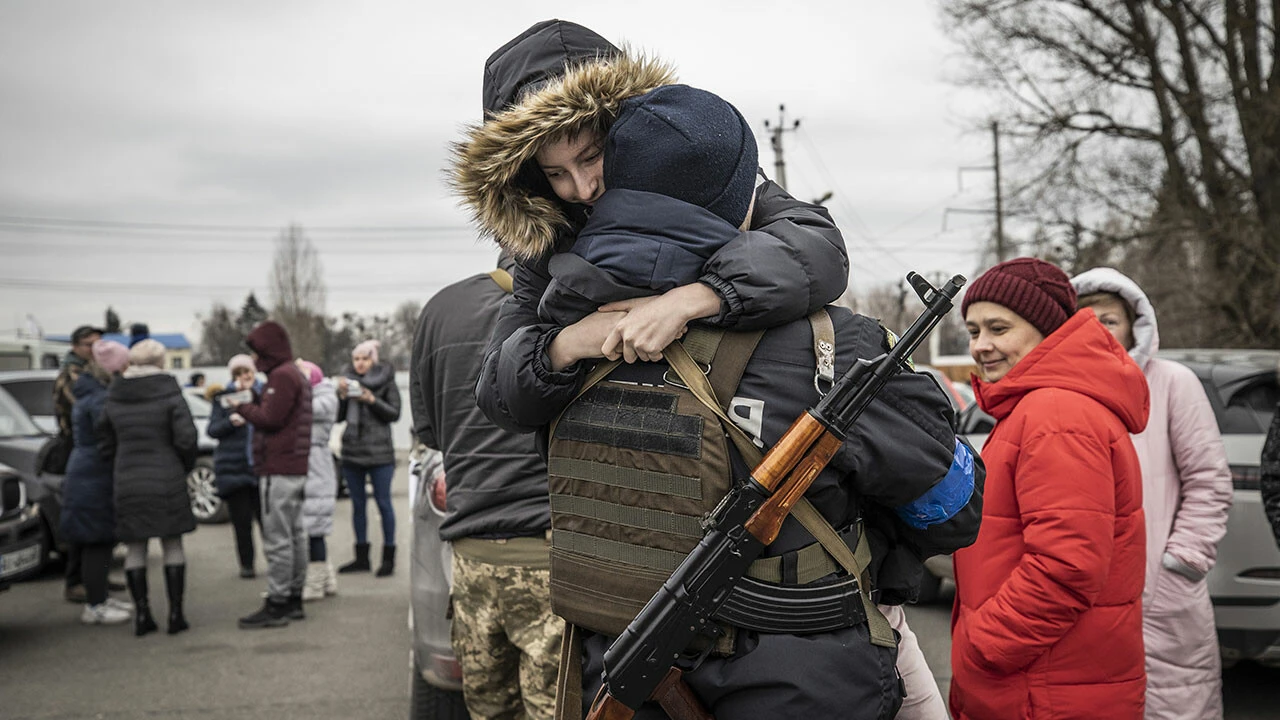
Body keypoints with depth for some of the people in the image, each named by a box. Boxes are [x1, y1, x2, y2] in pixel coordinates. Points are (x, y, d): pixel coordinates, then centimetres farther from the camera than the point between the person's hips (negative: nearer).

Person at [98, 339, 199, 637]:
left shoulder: (114, 399, 4)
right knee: (173, 545, 7)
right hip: (167, 481, -3)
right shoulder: (170, 394, -9)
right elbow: (185, 437, -15)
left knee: (135, 548, 9)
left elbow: (105, 443, 8)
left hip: (127, 483, 3)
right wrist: (186, 466, 2)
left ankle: (142, 615, 10)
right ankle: (176, 613, 6)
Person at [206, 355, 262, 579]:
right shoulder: (222, 397, 6)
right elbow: (212, 430, 1)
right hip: (233, 466, 0)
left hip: (261, 465, 0)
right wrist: (230, 421, -16)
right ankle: (246, 565, 13)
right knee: (241, 520, 4)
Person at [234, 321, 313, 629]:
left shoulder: (282, 376, -13)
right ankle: (294, 599, 19)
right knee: (295, 535, 13)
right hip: (296, 468, 11)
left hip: (278, 470, -11)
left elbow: (270, 418, -18)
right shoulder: (295, 374, 20)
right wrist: (253, 394, 10)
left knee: (277, 539, -8)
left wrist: (242, 407, -4)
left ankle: (277, 605, -6)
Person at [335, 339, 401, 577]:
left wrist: (372, 400, -16)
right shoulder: (347, 380, 10)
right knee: (358, 504, 9)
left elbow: (394, 413, -4)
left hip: (379, 451, -4)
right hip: (352, 451, 4)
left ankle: (388, 557, 5)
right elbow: (338, 417, 8)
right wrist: (341, 396, -9)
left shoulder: (386, 381, 1)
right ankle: (362, 557, 17)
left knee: (383, 502, -1)